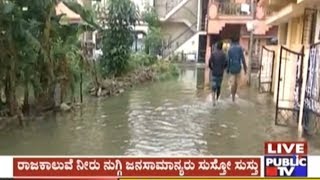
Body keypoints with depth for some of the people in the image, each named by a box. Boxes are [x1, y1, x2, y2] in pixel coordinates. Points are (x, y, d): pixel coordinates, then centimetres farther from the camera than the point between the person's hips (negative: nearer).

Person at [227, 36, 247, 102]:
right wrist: (245, 68, -2)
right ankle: (234, 94, 21)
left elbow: (228, 60, 1)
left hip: (232, 68, 2)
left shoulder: (230, 49, 2)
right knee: (237, 82, 13)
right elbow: (243, 59, -7)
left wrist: (228, 69, 8)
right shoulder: (240, 48, -4)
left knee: (233, 83, 3)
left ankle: (233, 97, 4)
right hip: (238, 67, -1)